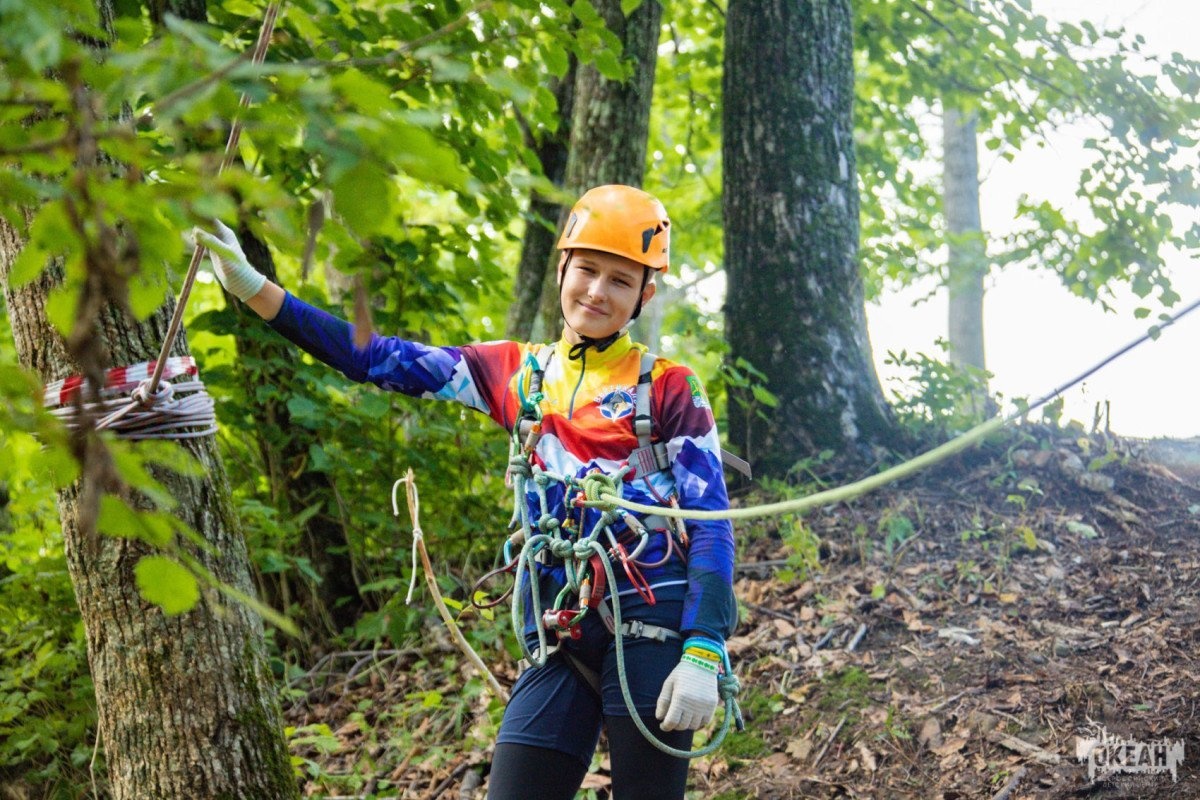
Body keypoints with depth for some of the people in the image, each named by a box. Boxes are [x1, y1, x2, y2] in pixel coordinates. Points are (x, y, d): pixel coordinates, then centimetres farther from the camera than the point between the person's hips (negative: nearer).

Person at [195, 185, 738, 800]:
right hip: (562, 637, 4)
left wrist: (702, 656, -14)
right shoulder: (519, 374, 12)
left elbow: (712, 523, -3)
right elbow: (381, 360, 10)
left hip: (653, 625, -4)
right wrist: (251, 286, 5)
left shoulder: (667, 388, 1)